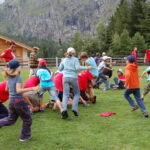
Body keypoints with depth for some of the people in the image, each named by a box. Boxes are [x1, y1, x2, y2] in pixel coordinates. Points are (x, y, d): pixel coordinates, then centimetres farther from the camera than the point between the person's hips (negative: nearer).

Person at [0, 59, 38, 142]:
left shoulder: (9, 77, 7)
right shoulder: (18, 77, -16)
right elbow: (18, 90, -25)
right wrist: (31, 89, -24)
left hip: (11, 100, 7)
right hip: (19, 101, -7)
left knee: (11, 119, 22)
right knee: (27, 119, 13)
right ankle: (25, 136, 20)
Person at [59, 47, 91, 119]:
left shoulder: (64, 60, 15)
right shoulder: (75, 59, 3)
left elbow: (60, 69, 20)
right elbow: (77, 67, -11)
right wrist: (86, 68, -4)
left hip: (65, 77, 3)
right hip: (73, 78, -3)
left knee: (65, 94, -2)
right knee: (77, 93, 14)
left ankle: (64, 109, -23)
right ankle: (74, 108, -2)